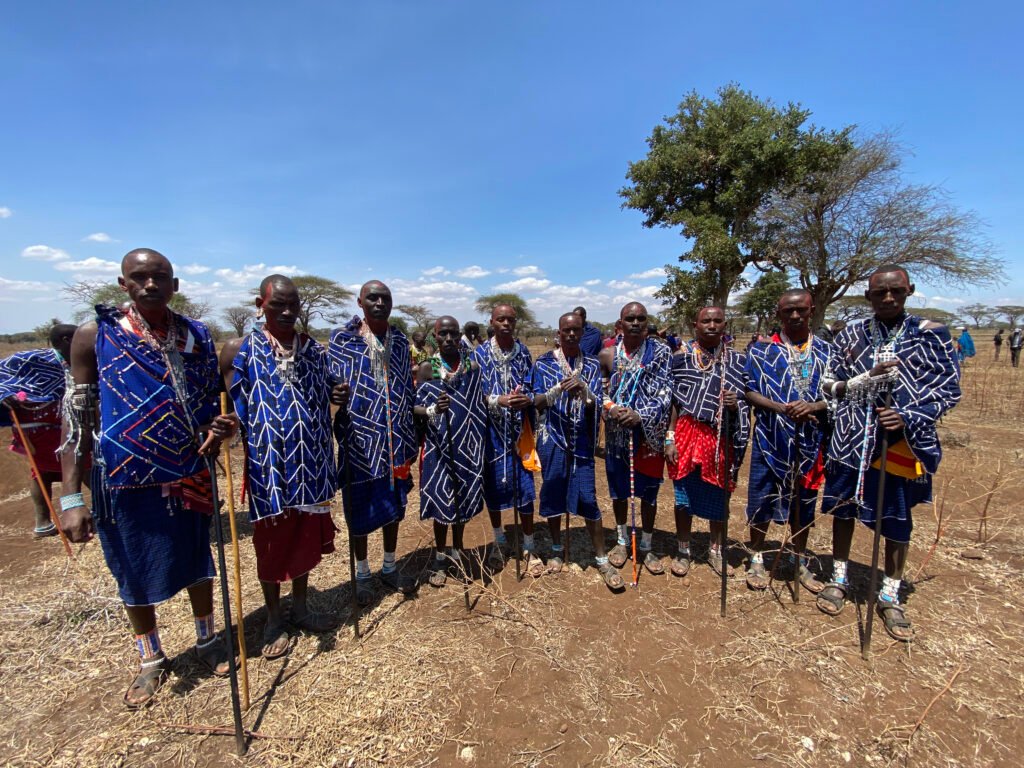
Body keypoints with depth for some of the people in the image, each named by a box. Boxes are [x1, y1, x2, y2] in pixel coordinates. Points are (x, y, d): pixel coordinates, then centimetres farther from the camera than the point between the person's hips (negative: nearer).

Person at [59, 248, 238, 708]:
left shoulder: (196, 336, 0)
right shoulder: (94, 335, -6)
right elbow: (77, 416, -6)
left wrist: (218, 427, -14)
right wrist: (71, 497, -9)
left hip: (189, 473, 2)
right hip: (124, 480, -1)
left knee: (197, 561, 16)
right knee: (134, 571, 15)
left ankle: (207, 640, 40)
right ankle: (151, 659, 39)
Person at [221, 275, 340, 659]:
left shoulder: (314, 349, 5)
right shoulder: (240, 349, -5)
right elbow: (231, 410, -5)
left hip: (309, 464, 3)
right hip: (267, 464, -3)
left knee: (306, 537, 16)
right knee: (272, 542, 11)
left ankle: (300, 609, 37)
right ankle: (274, 620, 32)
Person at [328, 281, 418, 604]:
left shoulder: (400, 341, 8)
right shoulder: (341, 338, -4)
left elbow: (407, 392, 10)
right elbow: (329, 384, -4)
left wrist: (410, 440, 10)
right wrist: (335, 395, -29)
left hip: (394, 438, 4)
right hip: (359, 438, -3)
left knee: (394, 503, 13)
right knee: (360, 507, 8)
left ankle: (390, 567, 33)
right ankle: (363, 574, 29)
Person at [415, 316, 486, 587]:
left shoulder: (473, 367, 0)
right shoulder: (427, 368, -5)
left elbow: (479, 409, 4)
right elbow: (415, 406, -7)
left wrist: (480, 443, 3)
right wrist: (433, 409, -28)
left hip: (466, 445, 2)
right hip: (438, 445, -2)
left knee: (463, 497, 13)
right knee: (441, 498, 5)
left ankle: (457, 550, 35)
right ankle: (440, 557, 25)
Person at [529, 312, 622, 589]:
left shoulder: (592, 364, 5)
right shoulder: (544, 363, 1)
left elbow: (595, 404, -1)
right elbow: (537, 403, -5)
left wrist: (582, 388, -22)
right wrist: (559, 387, -23)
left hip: (581, 440, 0)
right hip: (552, 439, 0)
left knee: (588, 499, -1)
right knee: (553, 494, 10)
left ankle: (602, 560, 14)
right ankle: (557, 549, 31)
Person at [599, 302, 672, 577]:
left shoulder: (661, 353, -6)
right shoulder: (607, 355, -1)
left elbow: (665, 393, -13)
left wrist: (640, 415, -26)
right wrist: (611, 409, -15)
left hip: (650, 434, -1)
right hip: (617, 434, 2)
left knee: (649, 492, 11)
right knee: (619, 489, 15)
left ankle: (646, 548, 31)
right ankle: (621, 541, 36)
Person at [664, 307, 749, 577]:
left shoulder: (738, 360, 5)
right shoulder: (681, 356, 0)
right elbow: (672, 400, -1)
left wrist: (736, 403, -13)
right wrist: (670, 438, -6)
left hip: (721, 437, 2)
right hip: (687, 434, -1)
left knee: (718, 495, 14)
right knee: (684, 494, 8)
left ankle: (717, 550, 35)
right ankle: (682, 551, 26)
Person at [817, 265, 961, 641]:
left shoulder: (931, 335, -1)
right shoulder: (850, 335, 2)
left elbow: (949, 389, -1)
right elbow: (830, 385, 2)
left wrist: (908, 417, -17)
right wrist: (868, 378, -16)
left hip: (905, 441, -1)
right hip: (851, 438, 1)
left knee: (898, 520, 10)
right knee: (844, 508, 12)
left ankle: (890, 596, 29)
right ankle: (838, 579, 31)